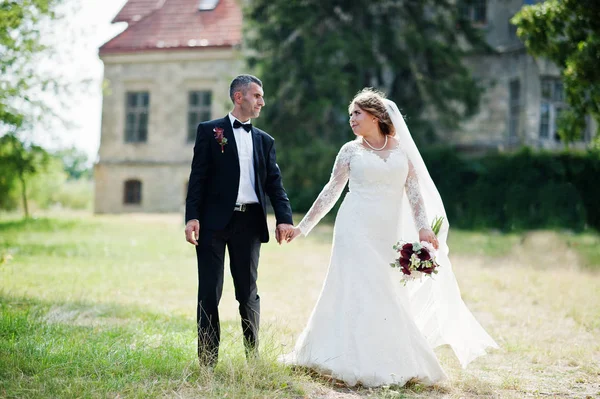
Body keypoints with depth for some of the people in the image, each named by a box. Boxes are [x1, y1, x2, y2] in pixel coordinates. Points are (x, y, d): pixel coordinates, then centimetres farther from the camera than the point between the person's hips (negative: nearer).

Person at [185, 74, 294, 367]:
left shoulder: (265, 141, 15)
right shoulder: (209, 131, 4)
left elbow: (274, 183, 8)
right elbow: (198, 177, -2)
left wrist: (284, 218, -7)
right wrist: (192, 217, -12)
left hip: (249, 223, 3)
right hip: (214, 222, -3)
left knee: (248, 292, 9)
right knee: (210, 292, 0)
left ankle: (253, 358, 17)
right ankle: (207, 361, 6)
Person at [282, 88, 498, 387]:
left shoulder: (400, 148, 7)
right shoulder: (350, 150, 4)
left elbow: (414, 190, 4)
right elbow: (331, 191, 6)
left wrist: (423, 227, -8)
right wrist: (303, 226, 3)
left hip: (389, 235, 2)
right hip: (357, 231, -2)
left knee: (387, 295, 5)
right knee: (360, 293, -5)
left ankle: (389, 364, 14)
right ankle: (361, 365, 0)